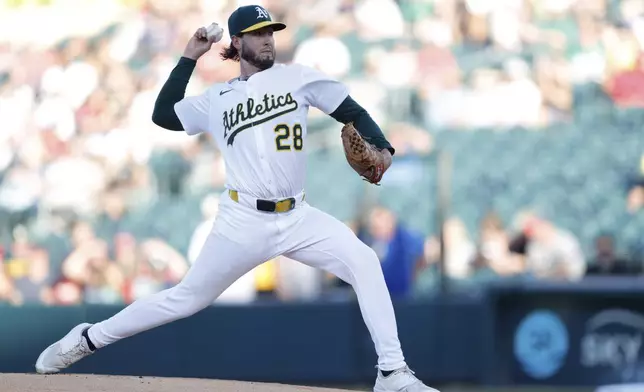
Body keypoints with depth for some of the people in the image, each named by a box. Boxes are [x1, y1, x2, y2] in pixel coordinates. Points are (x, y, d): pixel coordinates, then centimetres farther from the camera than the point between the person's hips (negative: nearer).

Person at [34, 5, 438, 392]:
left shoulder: (296, 77, 6)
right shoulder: (218, 98, 9)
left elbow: (351, 111, 3)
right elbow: (163, 115, 11)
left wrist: (380, 146, -16)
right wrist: (189, 58, 11)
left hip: (297, 218, 1)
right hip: (243, 222, -1)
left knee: (364, 262, -20)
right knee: (188, 298, 3)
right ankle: (89, 338, 20)